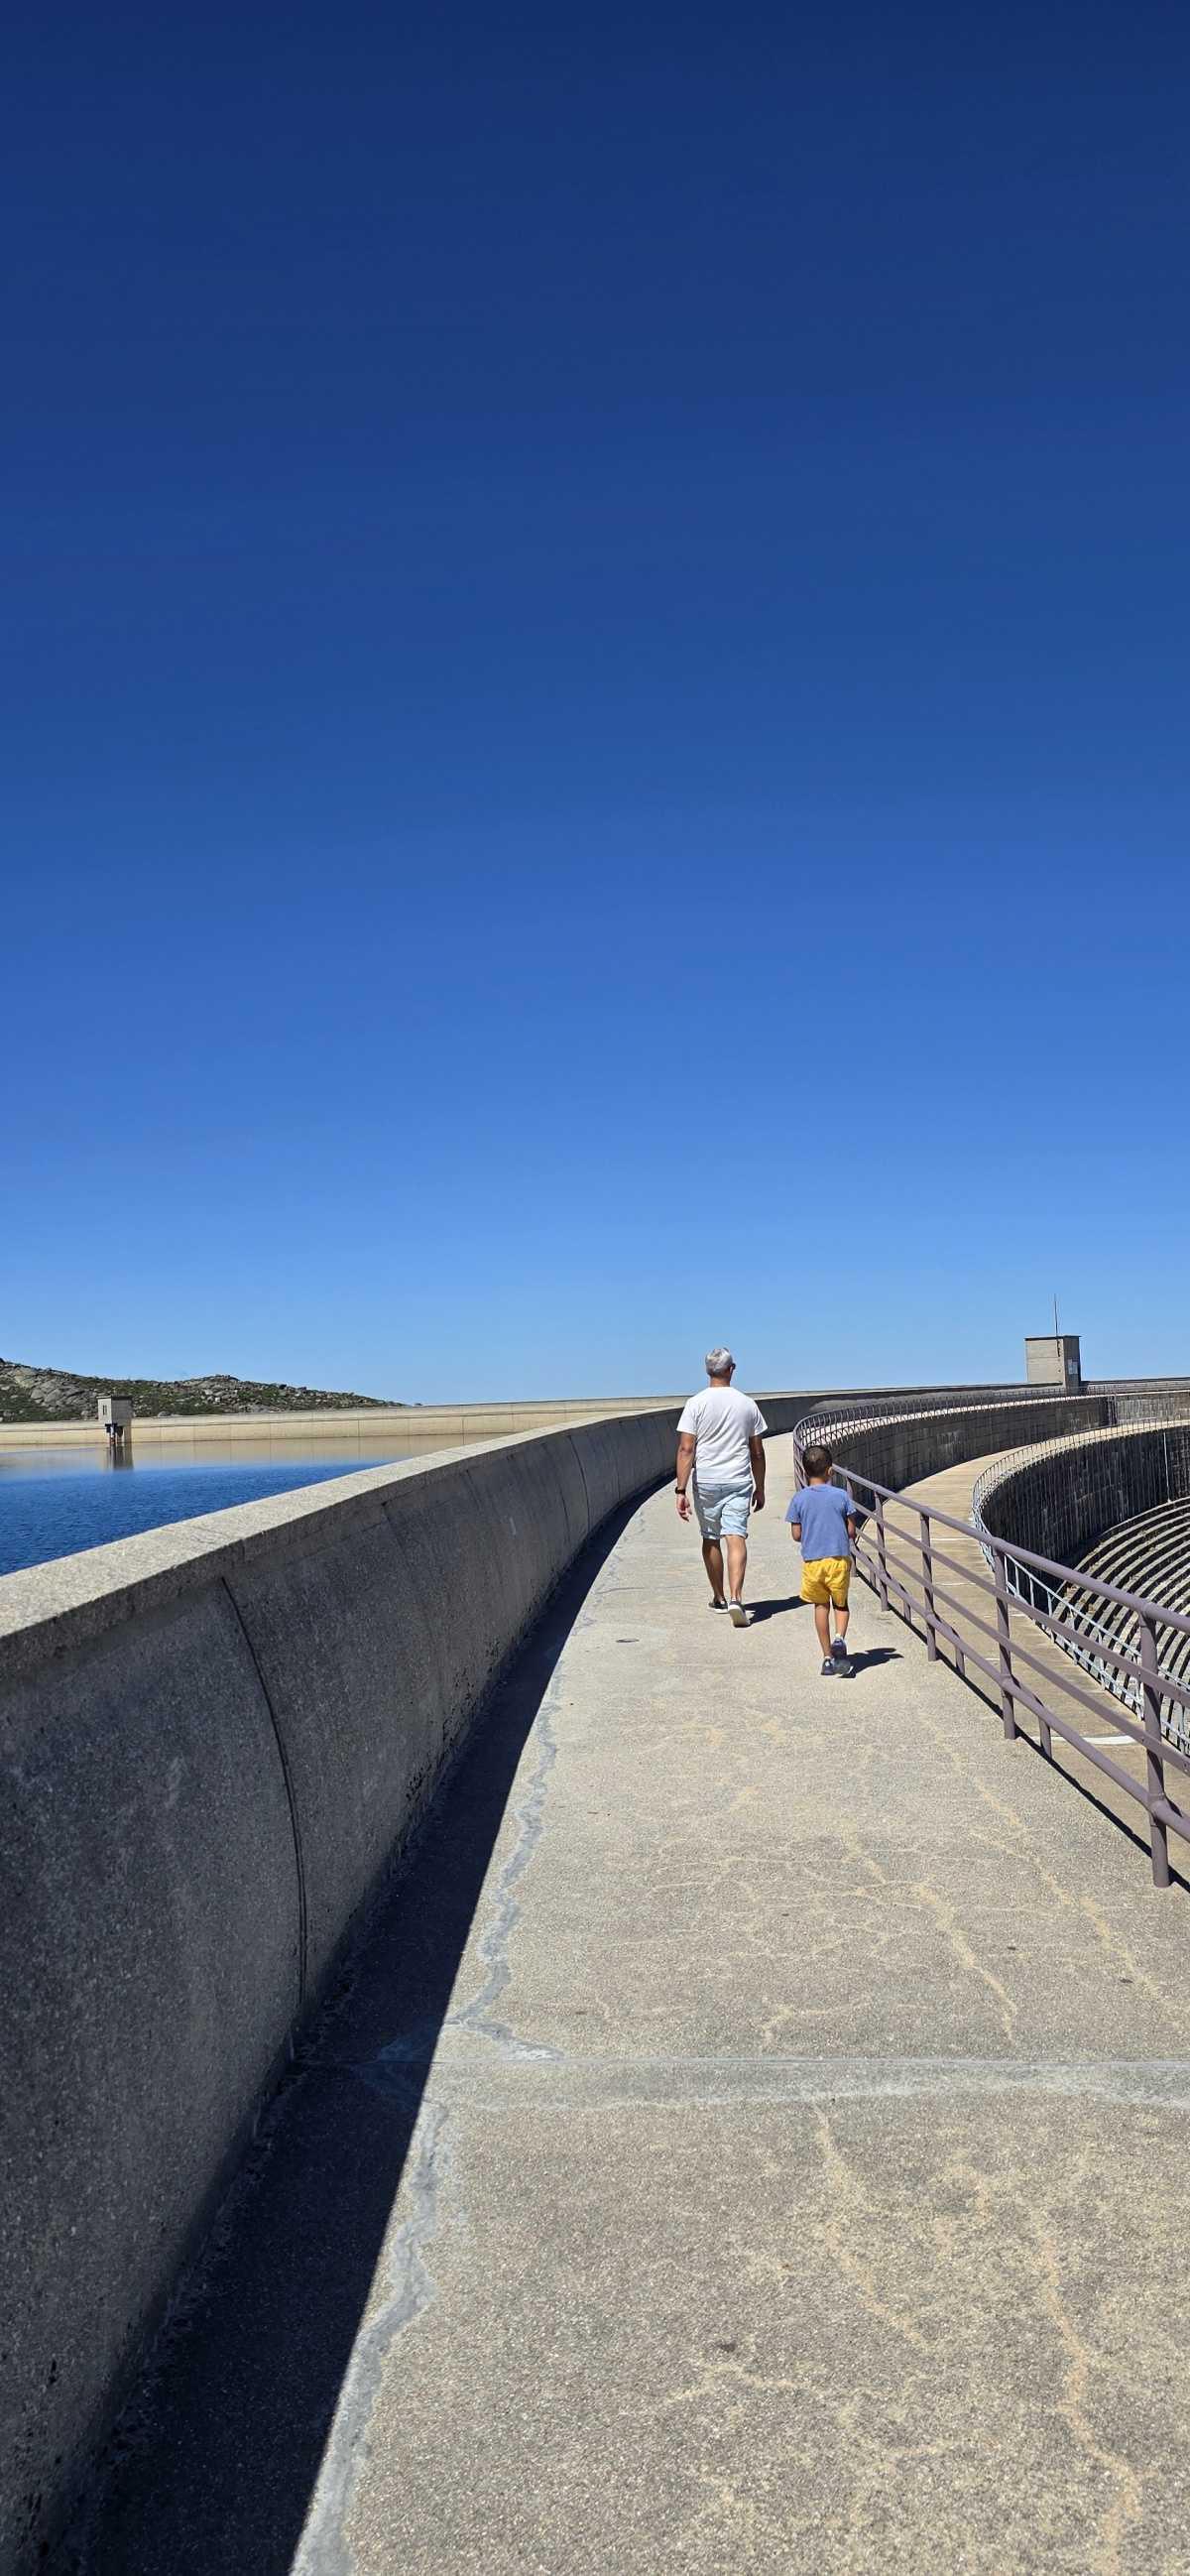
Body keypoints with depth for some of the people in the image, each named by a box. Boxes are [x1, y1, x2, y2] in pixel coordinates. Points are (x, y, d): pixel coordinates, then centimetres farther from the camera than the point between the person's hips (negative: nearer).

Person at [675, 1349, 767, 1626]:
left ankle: (719, 1598, 26)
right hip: (739, 1481, 1)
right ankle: (735, 1599, -21)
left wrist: (681, 1491, -11)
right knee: (736, 1538, -5)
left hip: (706, 1481, -1)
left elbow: (686, 1450, -12)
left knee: (710, 1539, 14)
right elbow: (757, 1452, 8)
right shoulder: (747, 1404, 2)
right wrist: (760, 1488, 17)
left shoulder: (696, 1404, -6)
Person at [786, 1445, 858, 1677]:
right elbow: (851, 1531, -1)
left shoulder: (799, 1499, -1)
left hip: (812, 1560, 1)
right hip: (839, 1558, -1)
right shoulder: (841, 1495, -4)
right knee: (841, 1604, 16)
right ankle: (840, 1638, -12)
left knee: (821, 1606, 13)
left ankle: (828, 1658, 14)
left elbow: (796, 1535, 0)